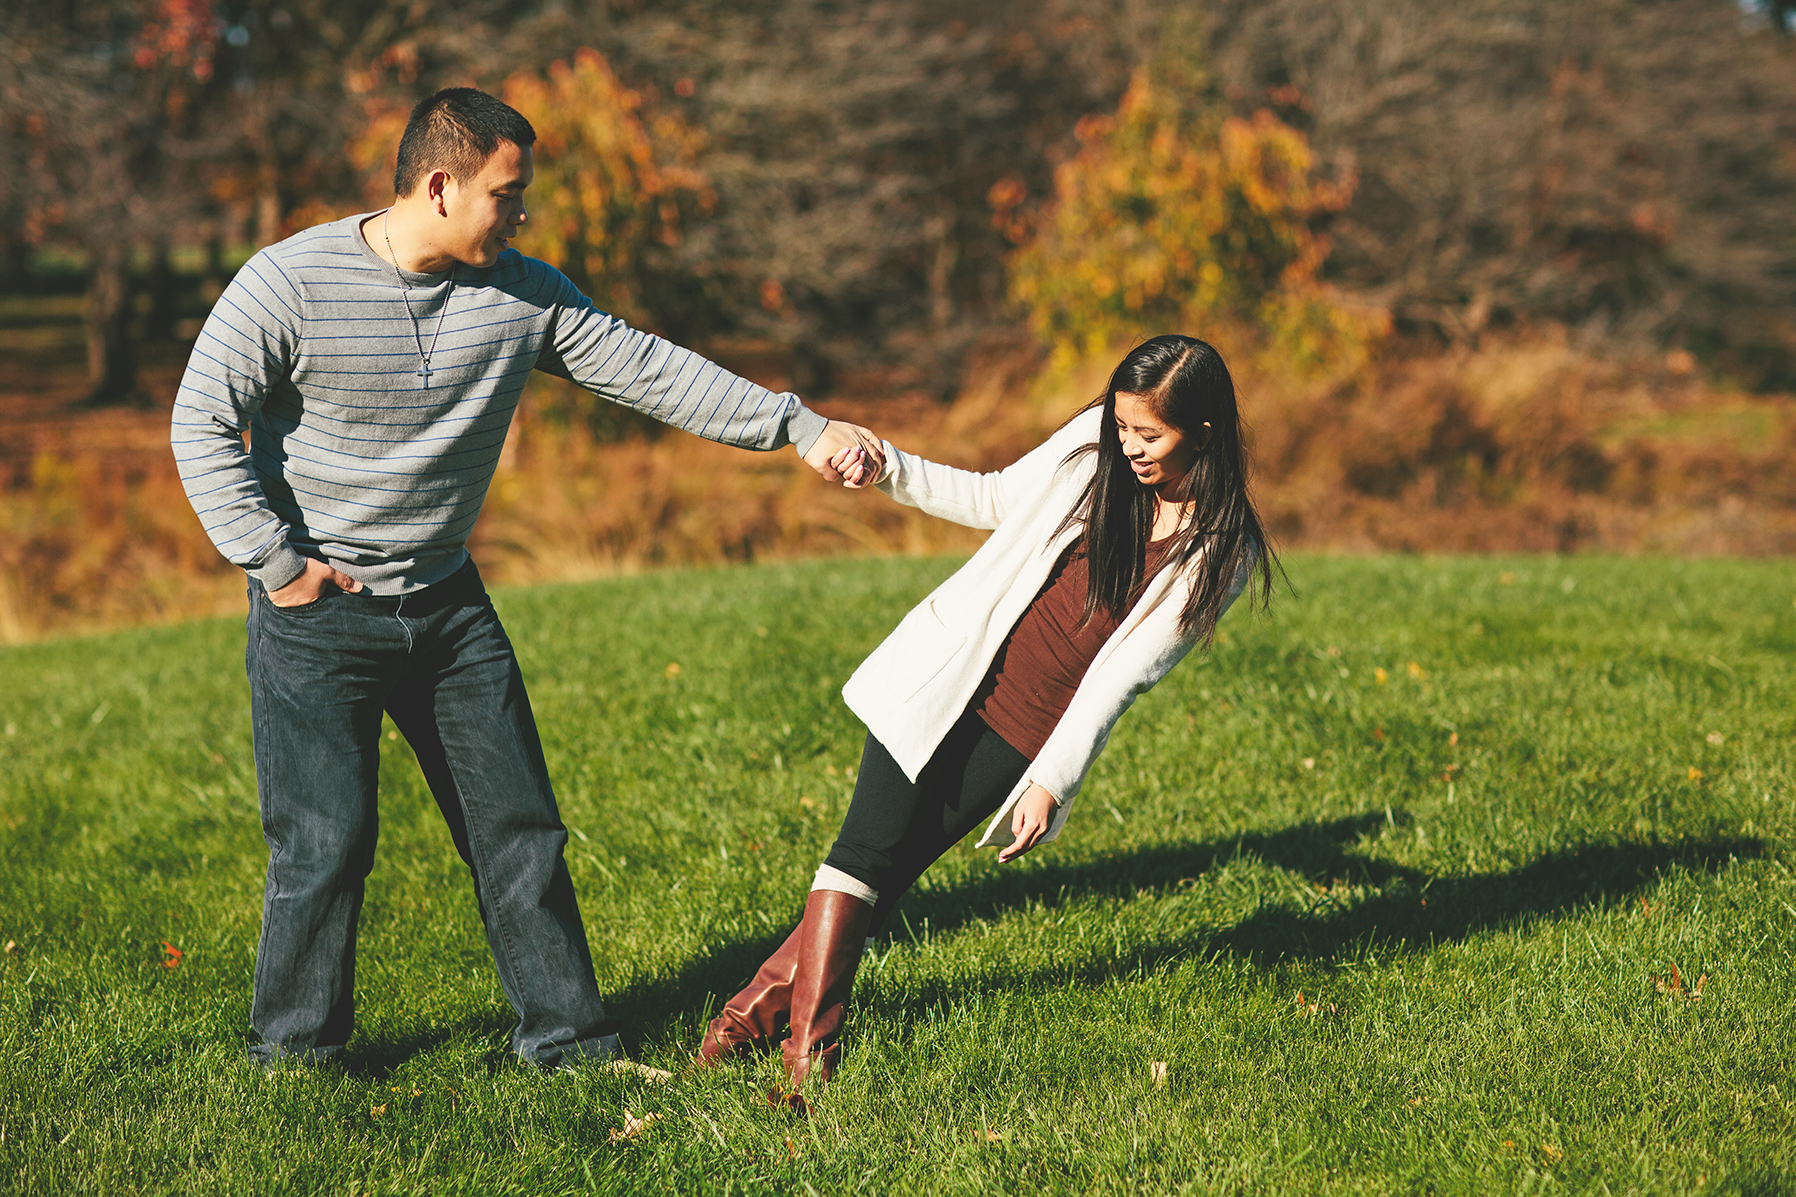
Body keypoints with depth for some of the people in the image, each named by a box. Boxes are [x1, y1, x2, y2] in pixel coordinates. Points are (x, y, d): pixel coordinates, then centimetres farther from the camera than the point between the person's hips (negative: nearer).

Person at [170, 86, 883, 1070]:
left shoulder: (523, 294, -1)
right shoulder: (290, 282, -14)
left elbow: (646, 370, -2)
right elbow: (202, 425, -11)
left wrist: (796, 427, -8)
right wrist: (277, 564, -13)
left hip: (448, 603, 5)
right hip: (316, 617, -5)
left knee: (519, 828, 7)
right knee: (324, 843, -4)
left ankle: (565, 1037, 19)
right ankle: (294, 1055, 16)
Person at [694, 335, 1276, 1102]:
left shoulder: (1221, 554, -9)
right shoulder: (1094, 444, -2)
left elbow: (1122, 674, -10)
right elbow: (995, 501, 12)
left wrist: (1052, 781, -14)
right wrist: (884, 468, 0)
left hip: (1029, 729, -1)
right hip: (952, 673, 2)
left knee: (895, 866, -3)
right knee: (870, 842, -10)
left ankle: (765, 1003, 8)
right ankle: (809, 1041, -4)